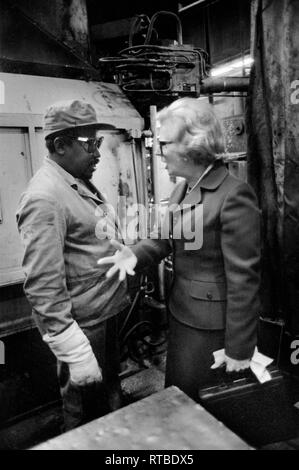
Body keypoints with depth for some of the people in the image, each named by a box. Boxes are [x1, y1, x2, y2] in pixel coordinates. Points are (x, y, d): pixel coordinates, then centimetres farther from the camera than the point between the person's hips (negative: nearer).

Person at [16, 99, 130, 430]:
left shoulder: (81, 183, 6)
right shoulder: (44, 198, -23)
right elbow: (43, 287, -26)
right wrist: (75, 353, -26)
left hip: (106, 315, 9)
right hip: (83, 326, -9)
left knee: (110, 392, 28)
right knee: (87, 417, 14)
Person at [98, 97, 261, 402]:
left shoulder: (234, 196, -22)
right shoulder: (181, 189, 5)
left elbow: (243, 277, -21)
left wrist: (239, 349, -16)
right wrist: (135, 254, -12)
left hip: (212, 327, -8)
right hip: (180, 314, 8)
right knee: (175, 398, 25)